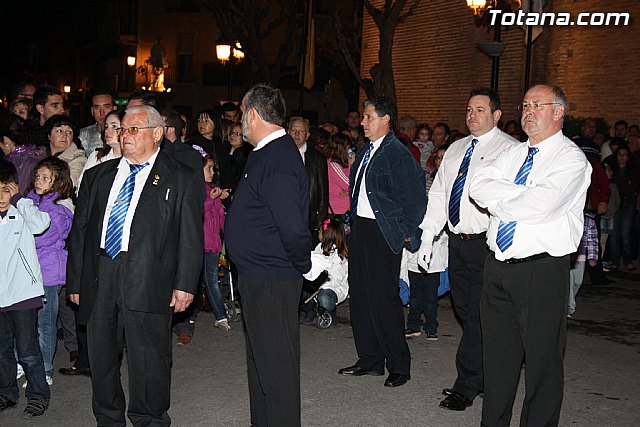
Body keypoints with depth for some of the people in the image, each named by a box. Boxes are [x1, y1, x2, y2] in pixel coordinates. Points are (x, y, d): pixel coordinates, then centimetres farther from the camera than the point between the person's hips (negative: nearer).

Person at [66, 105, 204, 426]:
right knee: (101, 355, 13)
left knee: (149, 358, 1)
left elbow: (190, 236, -1)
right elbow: (79, 229, 16)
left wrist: (184, 284, -9)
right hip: (98, 276, 5)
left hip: (147, 281, -4)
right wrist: (75, 280, 11)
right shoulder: (98, 175, 17)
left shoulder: (180, 178, 4)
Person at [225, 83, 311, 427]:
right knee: (261, 360, 22)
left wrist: (301, 266, -14)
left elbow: (293, 228, -29)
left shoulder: (277, 161, -22)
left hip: (271, 282, -10)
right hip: (258, 276, 10)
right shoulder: (267, 154, 10)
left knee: (276, 364, 3)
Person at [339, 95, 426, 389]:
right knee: (360, 296, 12)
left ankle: (398, 366, 11)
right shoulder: (365, 152, 13)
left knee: (383, 298, -4)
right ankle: (369, 360, 25)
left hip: (383, 233, -9)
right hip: (360, 228, 9)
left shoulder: (398, 153, -13)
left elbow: (415, 197, -13)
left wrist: (408, 233, -11)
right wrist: (354, 224, 16)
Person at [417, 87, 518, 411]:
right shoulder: (456, 149, 15)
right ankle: (482, 378, 28)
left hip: (486, 244, -7)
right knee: (465, 312, 14)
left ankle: (465, 386, 10)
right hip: (457, 241, 7)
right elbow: (438, 193, 17)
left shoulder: (509, 150, -8)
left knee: (479, 316, -1)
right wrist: (427, 237, 11)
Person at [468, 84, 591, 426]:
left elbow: (542, 205, -23)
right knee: (497, 356, 16)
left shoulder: (571, 158, -8)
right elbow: (479, 187, 0)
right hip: (498, 266, 7)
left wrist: (497, 203, -8)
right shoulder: (512, 154, 14)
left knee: (542, 361, 5)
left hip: (542, 272, -6)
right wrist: (519, 194, -14)